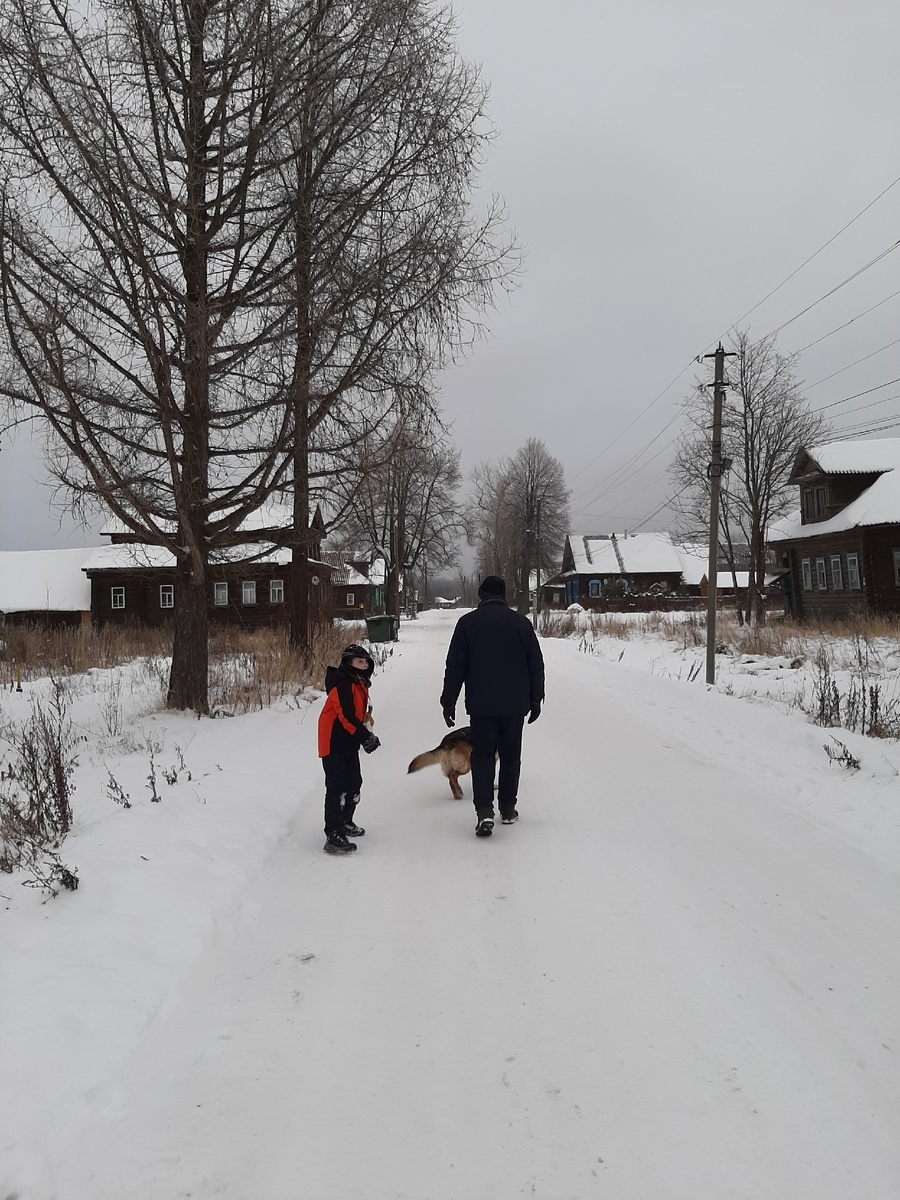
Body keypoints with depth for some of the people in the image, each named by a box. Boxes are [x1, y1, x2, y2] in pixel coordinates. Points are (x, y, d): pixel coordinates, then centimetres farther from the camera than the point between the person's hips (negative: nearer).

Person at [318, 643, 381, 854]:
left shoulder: (359, 684, 13)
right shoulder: (343, 684, -20)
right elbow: (346, 716, -26)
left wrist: (366, 734, 9)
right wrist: (365, 736, -24)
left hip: (349, 743, 10)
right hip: (334, 742, -10)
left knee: (354, 783, 20)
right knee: (337, 787, -13)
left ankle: (345, 822, 38)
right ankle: (333, 836, -14)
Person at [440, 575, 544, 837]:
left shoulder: (467, 622, -3)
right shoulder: (521, 622, 2)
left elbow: (455, 666, -2)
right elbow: (536, 665, 7)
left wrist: (449, 702, 5)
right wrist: (535, 699, 16)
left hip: (481, 705, -1)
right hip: (515, 704, 1)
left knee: (482, 755, 4)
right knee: (510, 755, 14)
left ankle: (484, 810, -11)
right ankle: (508, 808, 20)